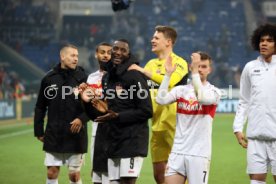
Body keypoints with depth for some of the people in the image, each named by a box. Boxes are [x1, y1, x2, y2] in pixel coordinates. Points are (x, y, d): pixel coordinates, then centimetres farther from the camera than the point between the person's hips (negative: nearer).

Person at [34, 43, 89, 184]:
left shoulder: (82, 78, -2)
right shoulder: (49, 78, 4)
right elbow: (40, 107, 11)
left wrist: (82, 119, -20)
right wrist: (39, 131, 8)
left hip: (75, 135, -2)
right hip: (53, 135, 2)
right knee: (52, 173, 3)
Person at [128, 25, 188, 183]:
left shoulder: (179, 63, -7)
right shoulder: (151, 64, 15)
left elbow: (170, 81, -27)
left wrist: (144, 71, -24)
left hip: (174, 126, -7)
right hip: (157, 125, 7)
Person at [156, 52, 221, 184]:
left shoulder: (214, 91, 0)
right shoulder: (181, 90, 9)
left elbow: (202, 97, -22)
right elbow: (161, 100, -7)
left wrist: (195, 72, -22)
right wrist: (168, 74, -10)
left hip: (199, 153, -3)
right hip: (178, 151, 3)